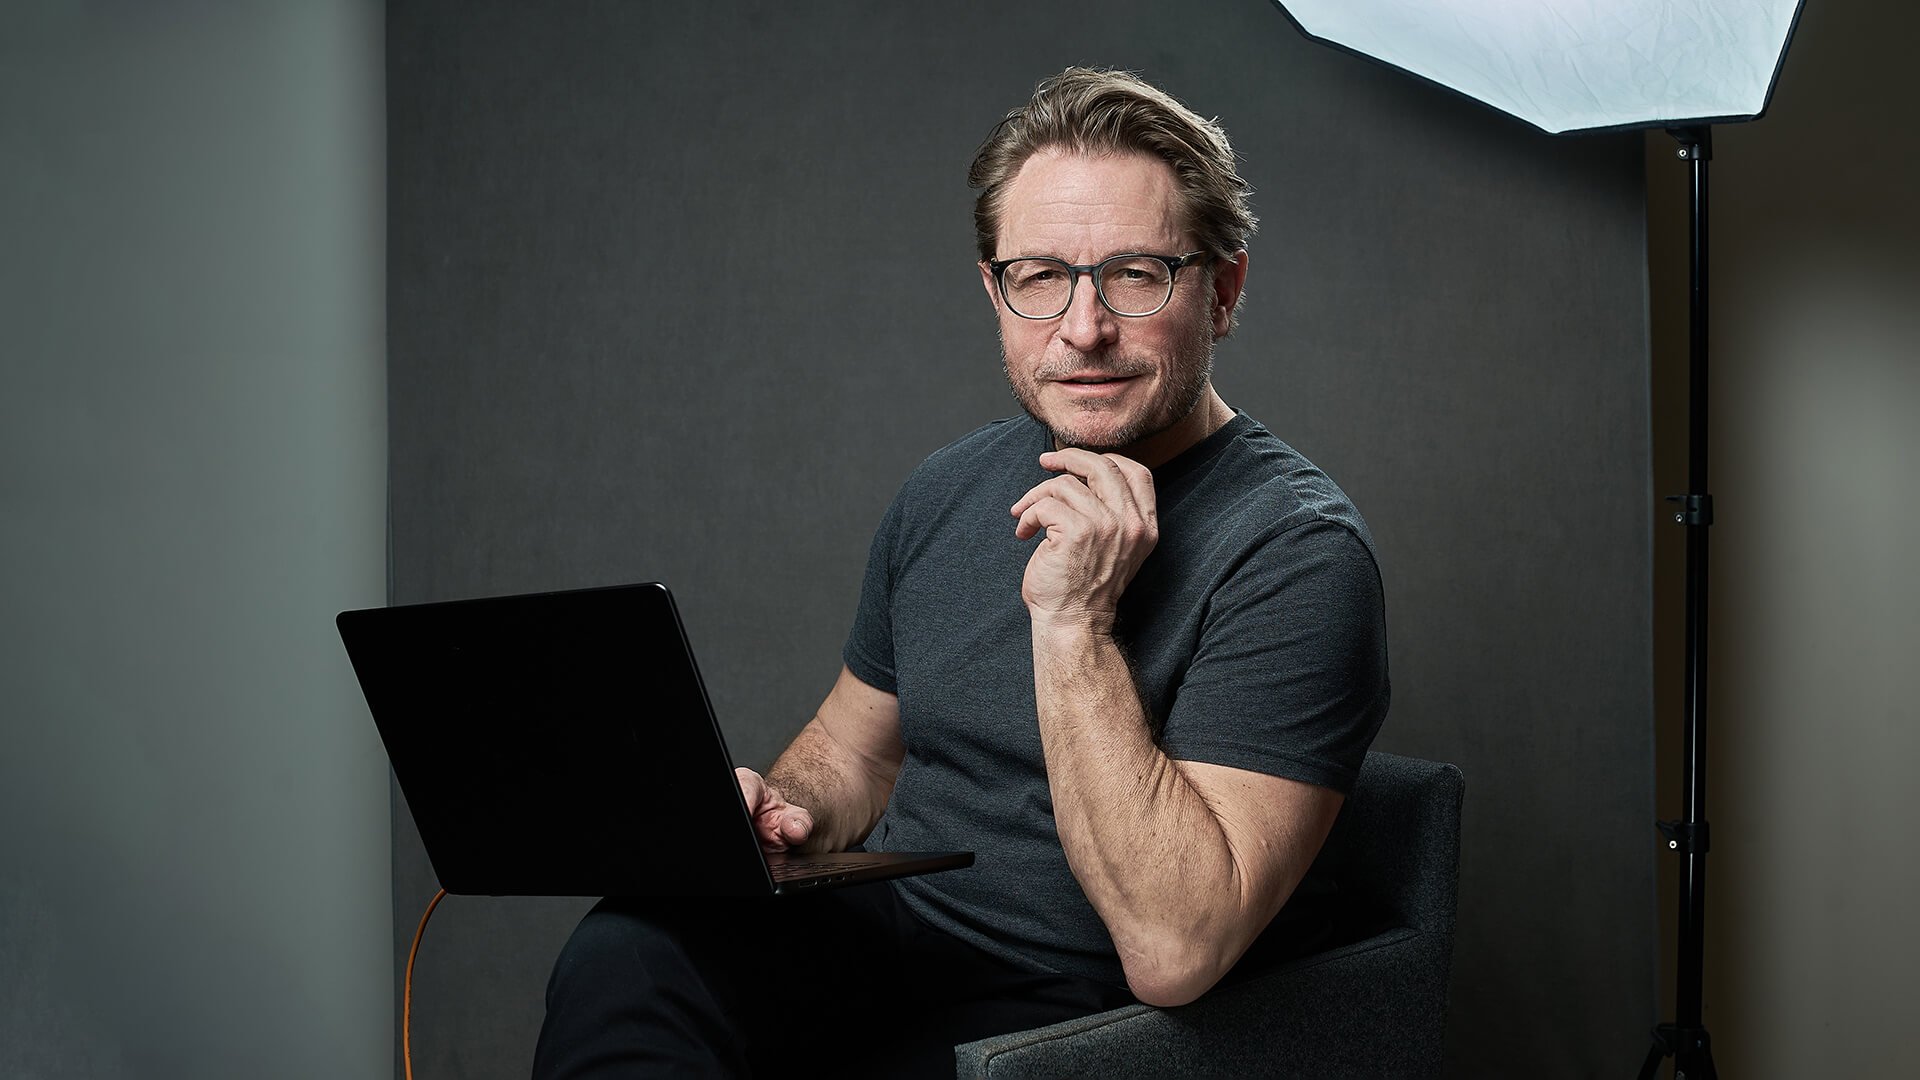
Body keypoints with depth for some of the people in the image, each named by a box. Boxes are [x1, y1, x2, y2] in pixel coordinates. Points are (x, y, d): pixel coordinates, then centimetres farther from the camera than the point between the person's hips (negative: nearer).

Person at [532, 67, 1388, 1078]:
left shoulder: (1296, 552, -16)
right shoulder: (946, 492, 7)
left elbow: (1175, 951, -25)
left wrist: (1074, 621, -27)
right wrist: (777, 808, -3)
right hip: (883, 936, 5)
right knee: (625, 952, -26)